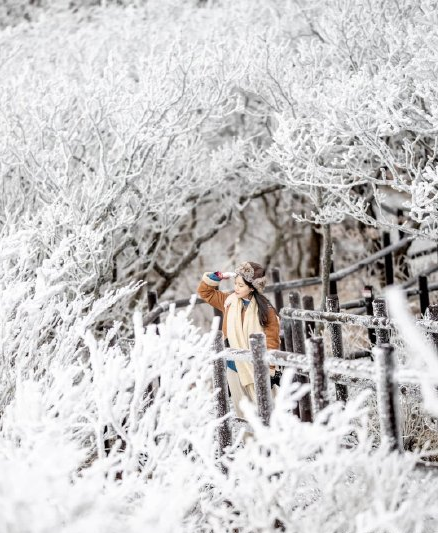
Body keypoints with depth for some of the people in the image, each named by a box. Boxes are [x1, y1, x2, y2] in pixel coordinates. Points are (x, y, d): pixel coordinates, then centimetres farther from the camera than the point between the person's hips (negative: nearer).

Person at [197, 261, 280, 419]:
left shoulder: (265, 309, -10)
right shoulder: (229, 301, 3)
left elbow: (272, 340, -9)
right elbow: (204, 291, 13)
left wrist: (270, 370, -11)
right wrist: (218, 277, -3)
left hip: (257, 369, -4)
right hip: (234, 366, 4)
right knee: (242, 413, 11)